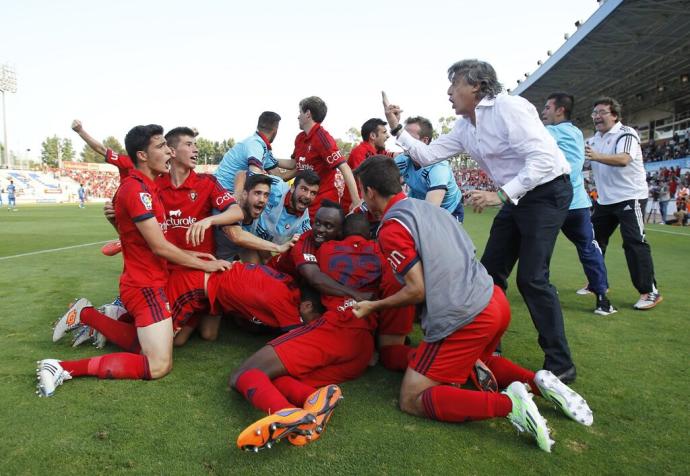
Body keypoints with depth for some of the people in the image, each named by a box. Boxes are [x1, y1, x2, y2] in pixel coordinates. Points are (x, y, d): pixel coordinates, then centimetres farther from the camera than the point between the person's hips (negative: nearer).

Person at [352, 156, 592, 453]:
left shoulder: (391, 227, -10)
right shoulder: (427, 207, 15)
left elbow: (417, 291, -13)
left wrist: (373, 306, 2)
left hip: (465, 321, -9)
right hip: (495, 300, 9)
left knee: (412, 400, 2)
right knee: (474, 359, 37)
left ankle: (508, 404, -13)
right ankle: (536, 382, 13)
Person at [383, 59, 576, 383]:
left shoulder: (508, 108, -19)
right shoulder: (464, 127, 8)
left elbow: (543, 159, -25)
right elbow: (428, 155, 9)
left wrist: (500, 195, -31)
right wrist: (397, 128, 3)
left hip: (547, 191, -9)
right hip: (514, 197, 9)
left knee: (531, 277, -14)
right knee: (490, 271, 7)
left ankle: (560, 365, -1)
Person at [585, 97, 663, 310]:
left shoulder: (626, 134, -14)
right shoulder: (595, 138, 13)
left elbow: (623, 159, -33)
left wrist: (597, 156, -49)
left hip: (630, 197, -8)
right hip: (605, 199, 8)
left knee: (634, 243, -13)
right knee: (594, 240, 11)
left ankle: (650, 292, -5)